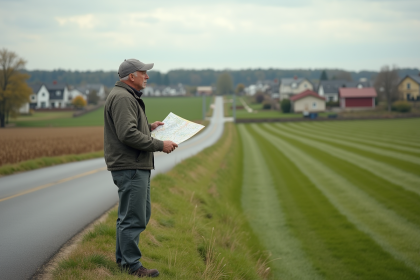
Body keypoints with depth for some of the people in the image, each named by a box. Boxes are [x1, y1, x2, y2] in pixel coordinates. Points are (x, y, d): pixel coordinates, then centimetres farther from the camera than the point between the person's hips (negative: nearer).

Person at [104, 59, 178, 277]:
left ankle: (123, 258, 27)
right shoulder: (122, 98, -16)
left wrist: (149, 127, 17)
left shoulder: (129, 97, 20)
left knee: (141, 214, 18)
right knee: (133, 218, -6)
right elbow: (128, 134, -25)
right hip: (129, 167, -11)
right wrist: (160, 145, -20)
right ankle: (131, 265, 1)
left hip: (136, 167, 11)